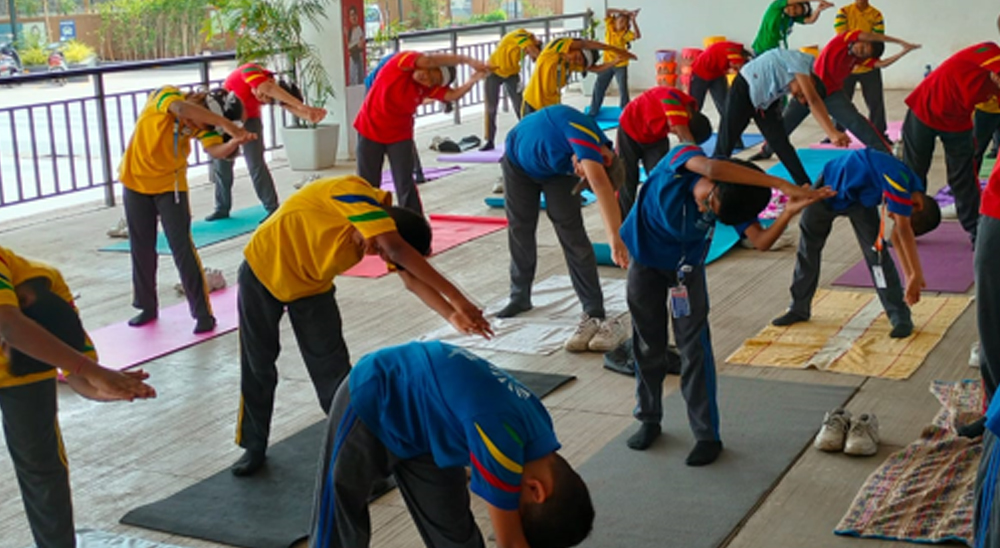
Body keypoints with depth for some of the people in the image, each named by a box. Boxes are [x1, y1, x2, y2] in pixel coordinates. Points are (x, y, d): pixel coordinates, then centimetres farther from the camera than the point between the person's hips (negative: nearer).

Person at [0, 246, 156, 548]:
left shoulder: (59, 300, -31)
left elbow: (79, 377, -31)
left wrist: (103, 388, -55)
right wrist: (92, 370, -66)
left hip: (24, 374, 1)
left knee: (39, 462, -3)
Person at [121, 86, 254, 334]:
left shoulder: (202, 123, -11)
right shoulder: (164, 95, -19)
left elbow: (216, 150, -26)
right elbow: (181, 109, -41)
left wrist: (235, 141, -48)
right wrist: (225, 123, -49)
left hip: (170, 185, 0)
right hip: (136, 182, 0)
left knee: (183, 250, -9)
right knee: (141, 249, 10)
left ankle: (203, 313, -4)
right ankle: (147, 306, 27)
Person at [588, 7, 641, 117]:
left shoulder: (626, 33, -10)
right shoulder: (609, 26, -2)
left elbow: (637, 35, -29)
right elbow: (607, 11, -14)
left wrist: (633, 20, -34)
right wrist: (622, 12, -22)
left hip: (621, 65, -2)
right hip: (607, 63, 2)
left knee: (623, 90, 0)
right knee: (598, 87, 6)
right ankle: (593, 113, 17)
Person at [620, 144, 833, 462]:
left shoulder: (726, 203, -23)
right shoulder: (683, 158, -30)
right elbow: (711, 167, -51)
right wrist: (780, 184, -52)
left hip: (686, 267, 0)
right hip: (645, 259, 0)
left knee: (694, 348, -6)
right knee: (648, 345, 10)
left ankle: (708, 436, 2)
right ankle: (649, 420, 28)